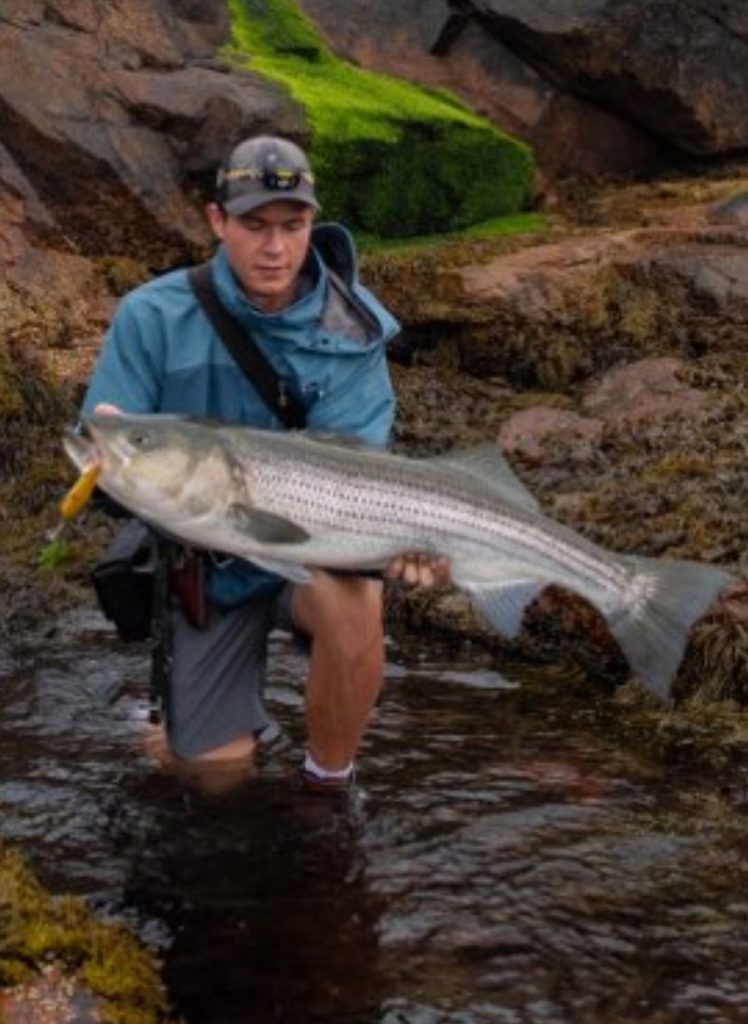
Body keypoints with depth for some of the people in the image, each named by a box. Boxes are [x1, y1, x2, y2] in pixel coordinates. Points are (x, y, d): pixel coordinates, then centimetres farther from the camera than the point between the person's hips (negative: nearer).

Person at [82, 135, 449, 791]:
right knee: (217, 770, -1)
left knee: (349, 601, -36)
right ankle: (241, 715, 37)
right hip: (205, 565, 1)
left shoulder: (352, 332, -12)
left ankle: (328, 784, -11)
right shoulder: (153, 317, -12)